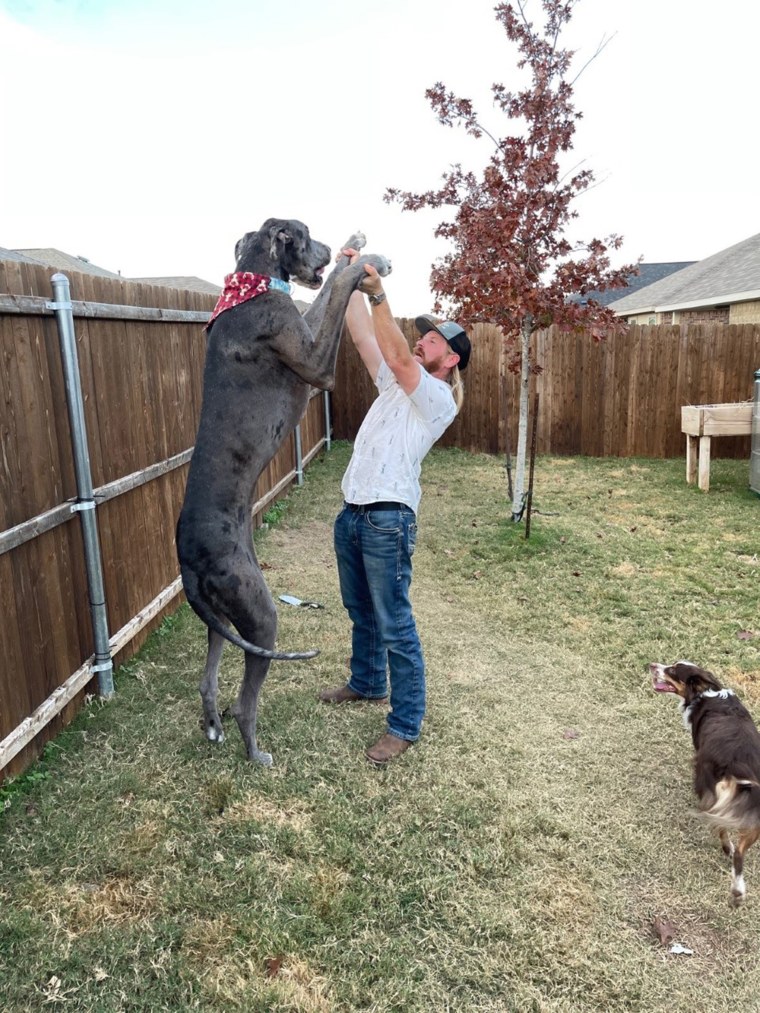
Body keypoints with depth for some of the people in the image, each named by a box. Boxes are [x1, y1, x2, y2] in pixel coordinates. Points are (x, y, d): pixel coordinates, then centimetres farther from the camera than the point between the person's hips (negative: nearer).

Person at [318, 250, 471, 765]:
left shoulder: (439, 399, -9)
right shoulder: (397, 384, 15)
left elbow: (398, 357, -25)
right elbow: (363, 337, 12)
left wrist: (378, 293, -28)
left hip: (388, 519, -9)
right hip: (352, 512, 9)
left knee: (395, 624, -3)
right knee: (361, 610, 23)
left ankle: (406, 724, 9)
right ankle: (368, 682, 43)